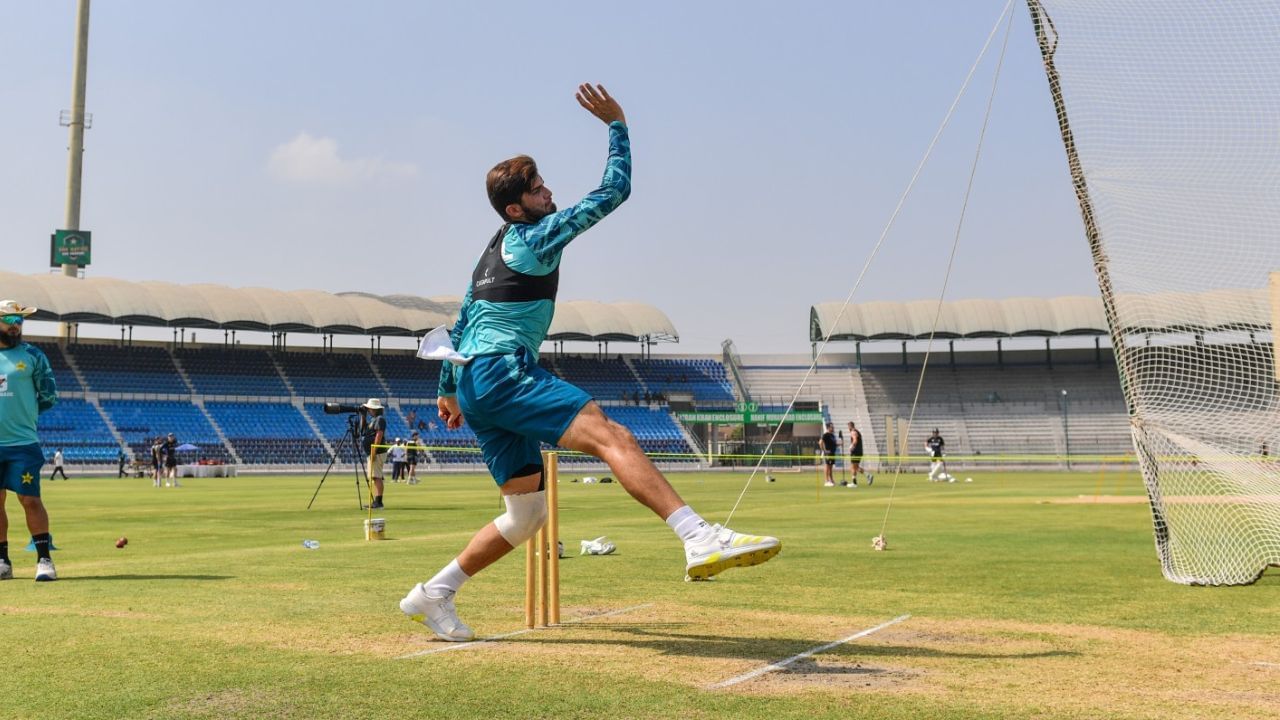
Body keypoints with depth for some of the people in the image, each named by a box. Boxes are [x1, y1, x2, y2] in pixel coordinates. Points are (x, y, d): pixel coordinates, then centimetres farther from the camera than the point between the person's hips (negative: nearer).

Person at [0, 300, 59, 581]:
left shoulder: (33, 356, 4)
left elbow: (49, 396, 6)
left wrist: (23, 412, -1)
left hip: (23, 442, -3)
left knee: (30, 500, -5)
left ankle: (44, 559, 0)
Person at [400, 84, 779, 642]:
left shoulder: (495, 251, 25)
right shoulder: (534, 237, -2)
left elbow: (459, 324, 31)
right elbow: (612, 193, -3)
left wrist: (449, 390, 38)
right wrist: (617, 126, 5)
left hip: (475, 383, 10)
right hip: (502, 372, -10)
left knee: (527, 514, 12)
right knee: (609, 434, -27)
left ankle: (432, 595, 18)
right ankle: (702, 541, -45)